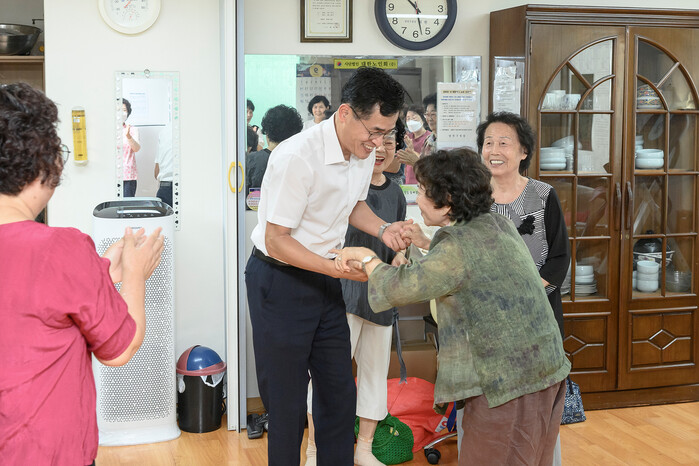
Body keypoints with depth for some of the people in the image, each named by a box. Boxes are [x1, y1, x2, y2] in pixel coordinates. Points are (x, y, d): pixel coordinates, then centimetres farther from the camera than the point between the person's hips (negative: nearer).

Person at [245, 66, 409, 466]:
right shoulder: (297, 157, -27)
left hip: (325, 281, 7)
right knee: (288, 402, 1)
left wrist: (382, 229, -1)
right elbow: (276, 241, -22)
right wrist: (340, 269, -27)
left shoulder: (365, 151, -1)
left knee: (340, 393, 12)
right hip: (280, 280, -7)